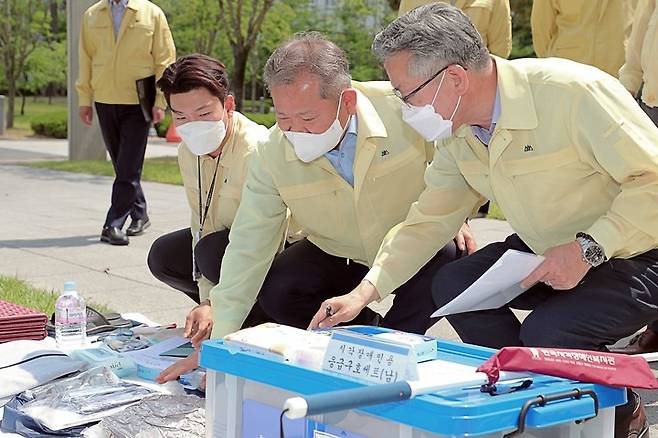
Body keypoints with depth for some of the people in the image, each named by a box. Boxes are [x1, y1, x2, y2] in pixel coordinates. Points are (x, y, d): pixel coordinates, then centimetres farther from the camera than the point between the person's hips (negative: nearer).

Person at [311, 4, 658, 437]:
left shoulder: (574, 92, -28)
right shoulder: (457, 134, -4)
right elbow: (429, 220, 4)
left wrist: (587, 248, -32)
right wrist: (365, 292, -4)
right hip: (546, 252, 7)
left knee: (547, 332, -28)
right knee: (454, 283, -9)